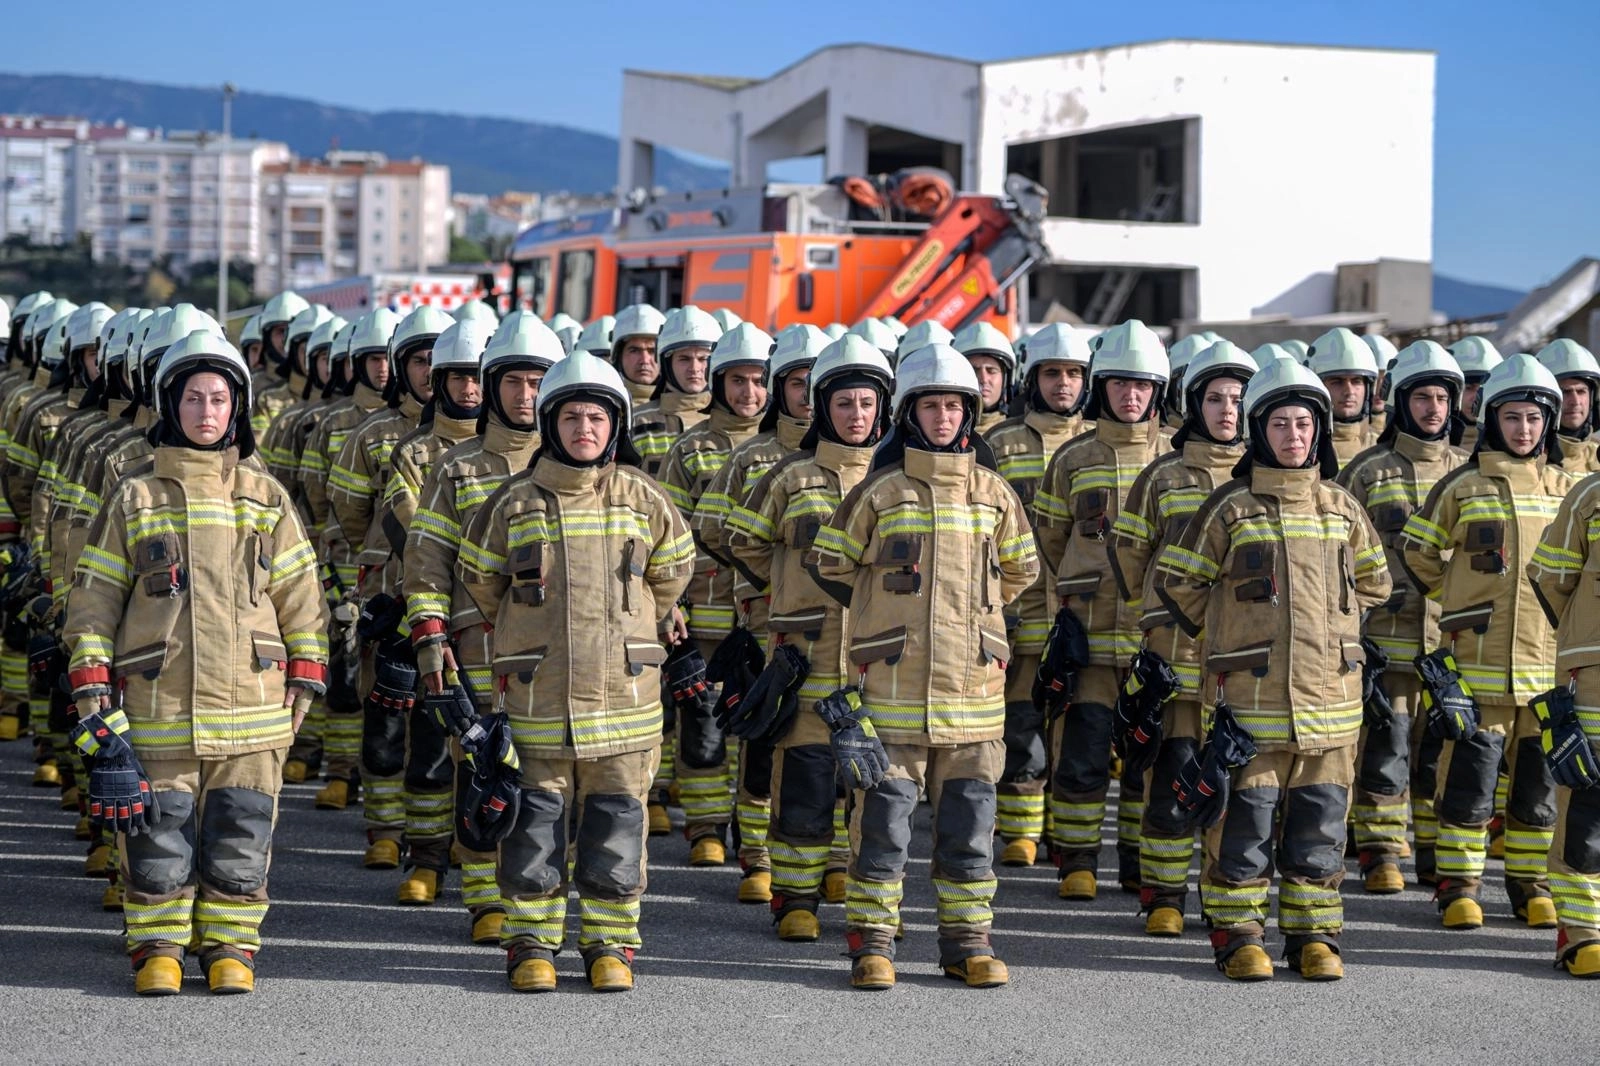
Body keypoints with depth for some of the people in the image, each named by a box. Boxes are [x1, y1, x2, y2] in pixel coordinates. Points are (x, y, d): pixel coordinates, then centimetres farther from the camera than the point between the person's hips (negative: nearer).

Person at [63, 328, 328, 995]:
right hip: (156, 708, -1)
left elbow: (301, 598, 12)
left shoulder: (266, 499, 9)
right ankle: (157, 950, 16)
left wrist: (300, 688, 7)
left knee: (239, 841, 3)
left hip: (249, 707, 1)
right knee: (156, 840, 2)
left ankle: (231, 948, 17)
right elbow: (93, 598, 6)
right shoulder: (134, 498, 5)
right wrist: (90, 692, -1)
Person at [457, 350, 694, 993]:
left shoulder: (643, 501, 2)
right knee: (533, 825, 3)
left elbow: (673, 569, 18)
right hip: (535, 694, 0)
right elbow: (478, 579, 14)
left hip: (622, 693, 1)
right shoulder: (514, 503, 0)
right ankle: (531, 943, 14)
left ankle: (610, 944, 16)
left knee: (615, 826, 5)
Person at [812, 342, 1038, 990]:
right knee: (883, 816, -1)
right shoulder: (879, 491, -1)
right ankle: (872, 943, 7)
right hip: (891, 685, -3)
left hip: (972, 686, 3)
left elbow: (1020, 571, 22)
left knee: (969, 818, 7)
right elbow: (832, 565, 10)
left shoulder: (993, 493, 8)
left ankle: (968, 940, 16)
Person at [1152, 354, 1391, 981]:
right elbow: (1175, 579, 6)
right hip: (1249, 697, -3)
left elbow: (1373, 583, 24)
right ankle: (1238, 936, 10)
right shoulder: (1231, 507, -1)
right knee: (1242, 825, -1)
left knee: (1317, 830, 7)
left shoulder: (1341, 509, 10)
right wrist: (1229, 632, 7)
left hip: (1327, 695, 3)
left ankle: (1314, 936, 17)